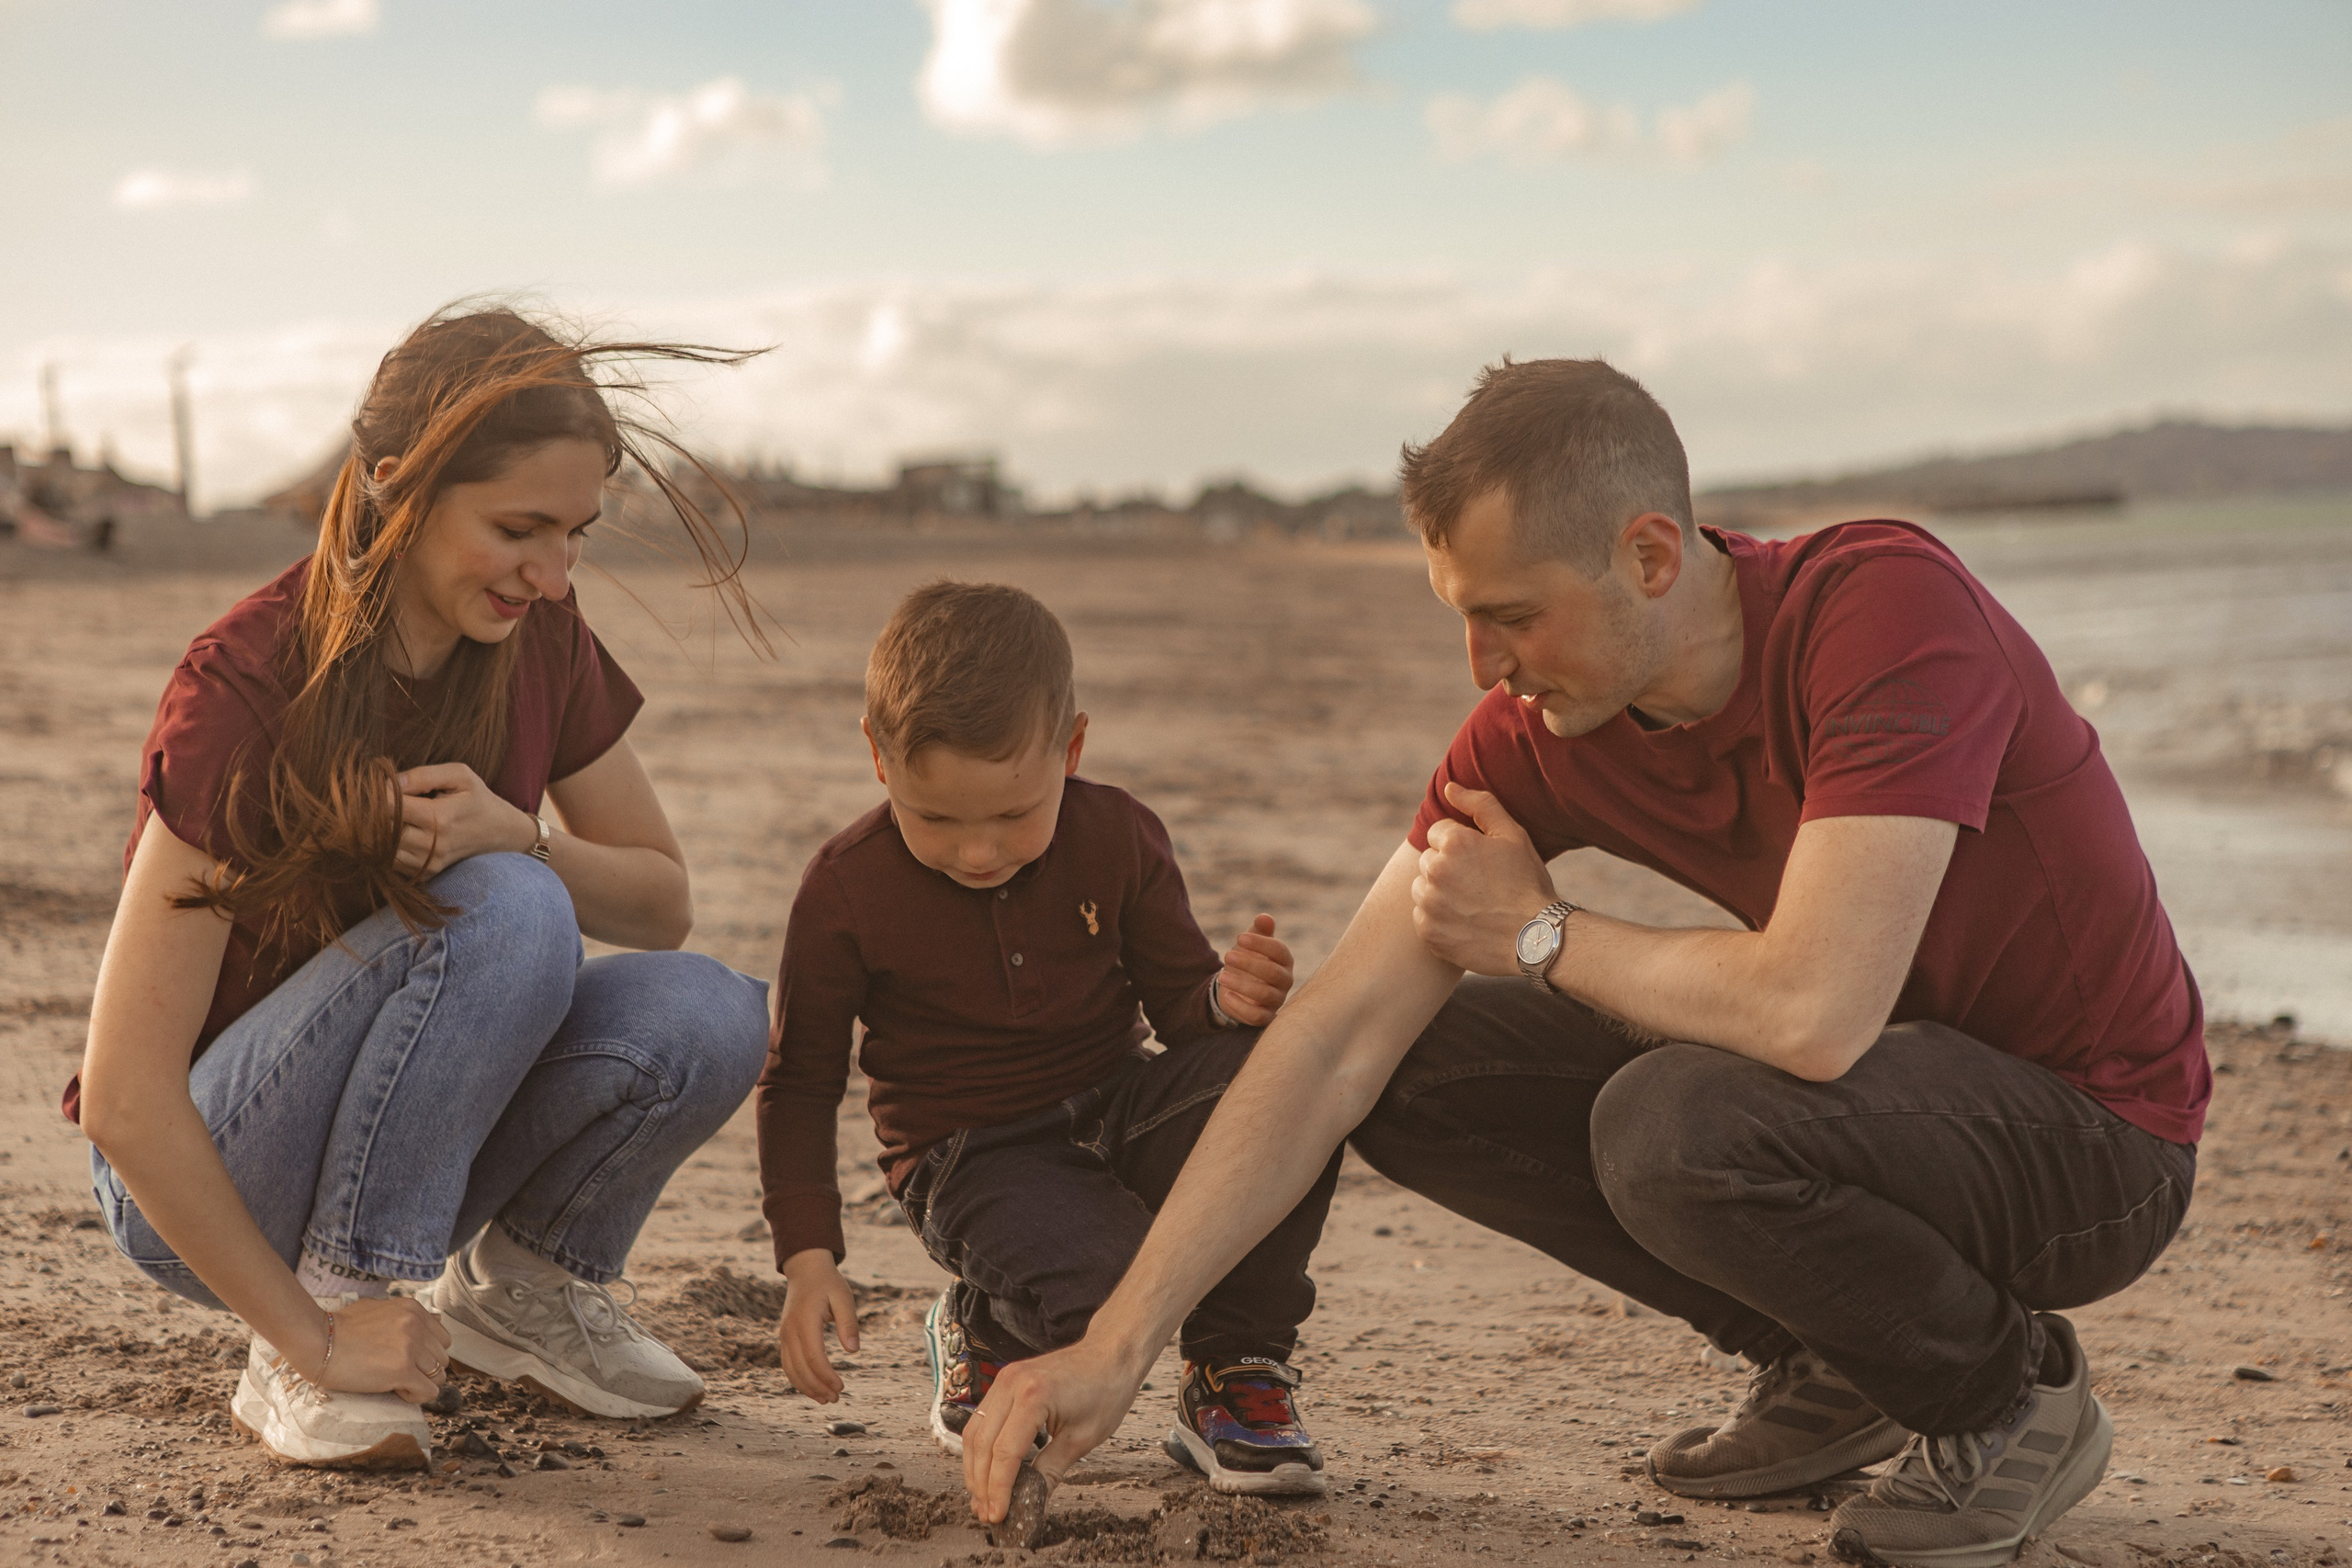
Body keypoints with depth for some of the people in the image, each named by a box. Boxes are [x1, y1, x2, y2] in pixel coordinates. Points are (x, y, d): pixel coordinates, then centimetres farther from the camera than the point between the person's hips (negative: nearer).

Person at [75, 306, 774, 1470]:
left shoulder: (538, 642, -7)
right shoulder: (246, 687, -26)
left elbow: (664, 904, 0)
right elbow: (123, 1099, -28)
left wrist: (517, 840, -23)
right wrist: (316, 1340, -27)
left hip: (394, 1142, 6)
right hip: (190, 1185, -6)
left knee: (704, 1015, -22)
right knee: (503, 915, -32)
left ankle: (519, 1287, 6)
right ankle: (296, 1366, -20)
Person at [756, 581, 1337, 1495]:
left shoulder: (1118, 839, -5)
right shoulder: (846, 891, -12)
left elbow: (1178, 999, 5)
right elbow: (800, 1083, -1)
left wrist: (1227, 1000, -21)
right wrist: (808, 1260, -9)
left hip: (1115, 1111, 4)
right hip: (971, 1162, -3)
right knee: (1108, 1294, -35)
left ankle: (1233, 1370, -8)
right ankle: (986, 1336, 6)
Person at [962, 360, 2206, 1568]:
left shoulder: (1890, 610, -29)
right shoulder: (1536, 732, -10)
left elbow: (1812, 1011, -39)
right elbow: (1333, 1048, -11)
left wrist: (1541, 933, -20)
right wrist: (1114, 1348, -18)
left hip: (2092, 1125, -7)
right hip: (1888, 1066, 7)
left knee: (1674, 1128, -33)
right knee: (1421, 1075, -4)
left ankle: (2013, 1397, -4)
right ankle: (1830, 1368, 8)